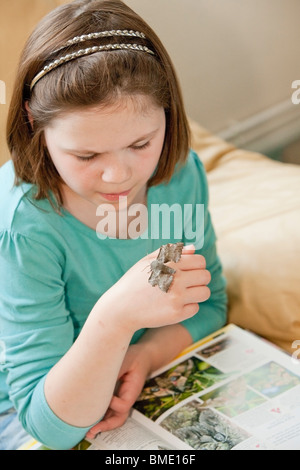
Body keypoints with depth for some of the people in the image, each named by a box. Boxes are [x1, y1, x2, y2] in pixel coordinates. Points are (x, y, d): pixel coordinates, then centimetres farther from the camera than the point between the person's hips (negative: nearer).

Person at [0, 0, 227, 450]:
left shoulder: (181, 173, -13)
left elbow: (209, 304, 1)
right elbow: (52, 425, -25)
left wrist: (145, 354, -19)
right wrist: (115, 318, -43)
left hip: (153, 381, 4)